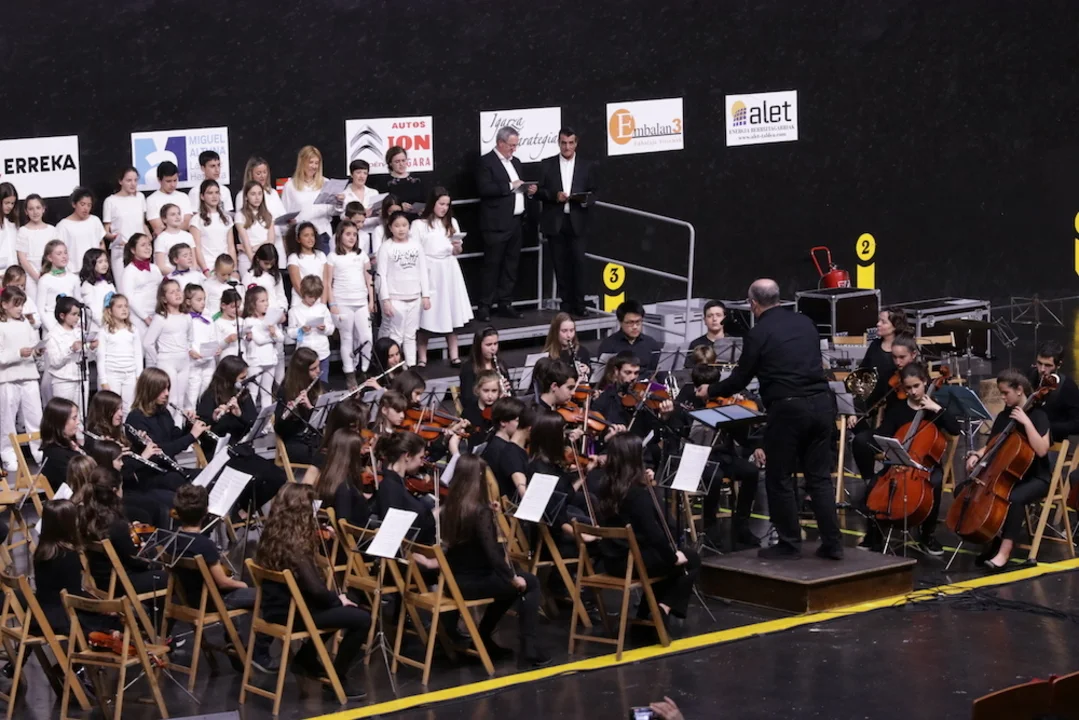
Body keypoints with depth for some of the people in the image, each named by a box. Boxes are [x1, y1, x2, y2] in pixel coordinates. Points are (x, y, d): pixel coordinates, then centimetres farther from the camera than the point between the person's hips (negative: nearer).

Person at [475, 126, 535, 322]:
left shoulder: (515, 162, 18)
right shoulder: (486, 162, -7)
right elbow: (484, 188, -19)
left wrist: (528, 191, 4)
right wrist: (510, 186, -20)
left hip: (516, 222, 8)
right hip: (497, 223, -8)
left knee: (511, 265, 9)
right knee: (492, 266, -5)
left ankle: (505, 304, 15)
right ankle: (485, 306, -2)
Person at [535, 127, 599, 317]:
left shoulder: (587, 167, 9)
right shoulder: (546, 165, 8)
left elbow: (595, 192, 8)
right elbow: (539, 191, 5)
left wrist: (586, 200, -13)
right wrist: (554, 196, -13)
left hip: (577, 222, -1)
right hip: (555, 222, 1)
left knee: (578, 262, -8)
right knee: (560, 264, 2)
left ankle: (579, 304, -3)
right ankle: (566, 304, 8)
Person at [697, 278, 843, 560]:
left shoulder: (758, 334, -6)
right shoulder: (805, 322, 12)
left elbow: (740, 379, 2)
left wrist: (710, 391, 20)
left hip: (788, 408, -6)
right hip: (821, 402, 6)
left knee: (779, 478, 7)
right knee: (820, 476, 11)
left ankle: (790, 543, 11)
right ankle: (832, 543, 8)